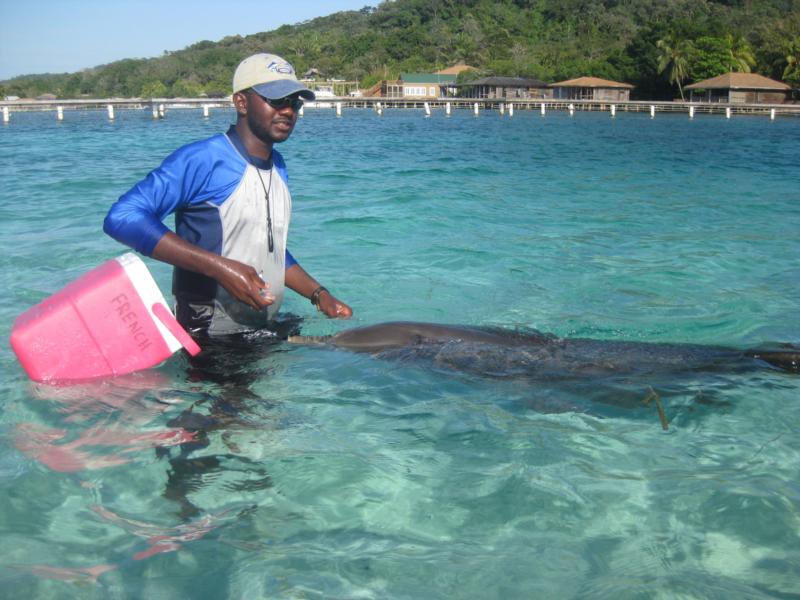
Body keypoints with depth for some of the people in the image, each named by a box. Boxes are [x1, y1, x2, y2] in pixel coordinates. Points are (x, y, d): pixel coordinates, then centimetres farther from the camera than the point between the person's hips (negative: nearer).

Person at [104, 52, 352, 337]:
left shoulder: (278, 167, 9)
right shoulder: (203, 159, -17)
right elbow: (122, 217, -28)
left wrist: (319, 295, 10)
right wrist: (219, 268, -32)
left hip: (265, 330, 8)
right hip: (207, 333, -7)